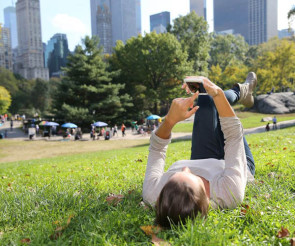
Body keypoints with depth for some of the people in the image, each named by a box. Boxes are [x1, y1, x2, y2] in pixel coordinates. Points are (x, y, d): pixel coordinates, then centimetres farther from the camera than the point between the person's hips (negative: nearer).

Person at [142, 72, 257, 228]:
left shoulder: (153, 193, -43)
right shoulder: (230, 193, -48)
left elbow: (156, 149, -24)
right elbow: (234, 135, -35)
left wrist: (170, 119, -37)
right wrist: (217, 93, -33)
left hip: (202, 163, 2)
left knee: (207, 99, 3)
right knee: (212, 98, 5)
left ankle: (240, 92, 41)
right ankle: (241, 91, 45)